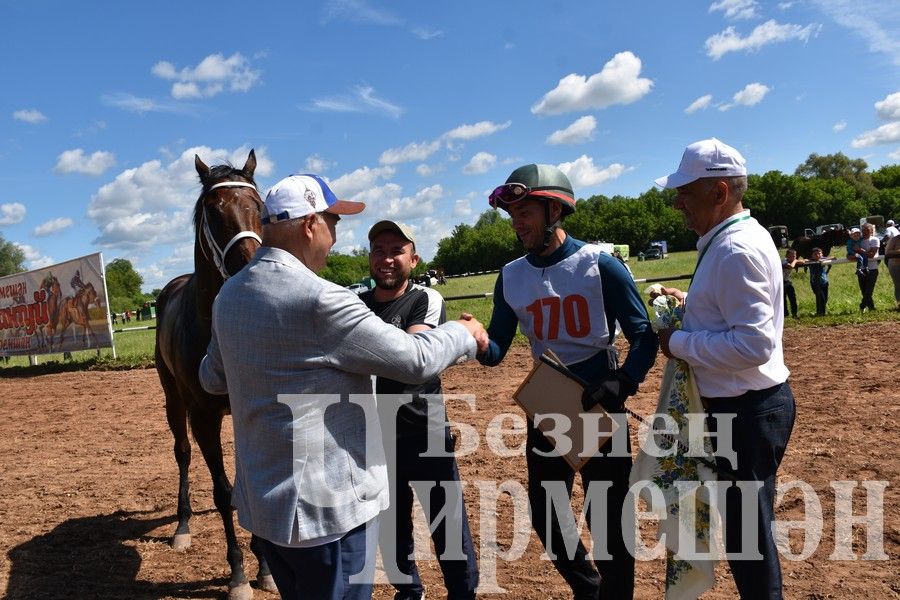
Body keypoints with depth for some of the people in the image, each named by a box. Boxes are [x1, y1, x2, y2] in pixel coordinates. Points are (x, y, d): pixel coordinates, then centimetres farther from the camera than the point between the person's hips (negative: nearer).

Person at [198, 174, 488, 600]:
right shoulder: (320, 300, -23)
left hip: (260, 498, 9)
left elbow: (212, 379, 18)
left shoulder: (228, 296, 3)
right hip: (324, 503, -8)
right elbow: (415, 360, -17)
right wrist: (465, 334, 2)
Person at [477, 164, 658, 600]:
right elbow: (496, 351, 1)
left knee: (608, 519, 4)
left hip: (600, 407, -5)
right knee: (544, 515, 17)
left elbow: (643, 335, -10)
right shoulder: (511, 277, 1)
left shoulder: (599, 264, -11)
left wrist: (621, 385, -26)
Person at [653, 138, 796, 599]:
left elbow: (754, 345, -29)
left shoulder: (737, 250, -23)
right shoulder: (730, 240, 9)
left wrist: (678, 343, -19)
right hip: (741, 404, 10)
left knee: (746, 529, 5)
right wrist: (691, 304, 9)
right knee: (744, 522, 24)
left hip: (745, 410, -10)